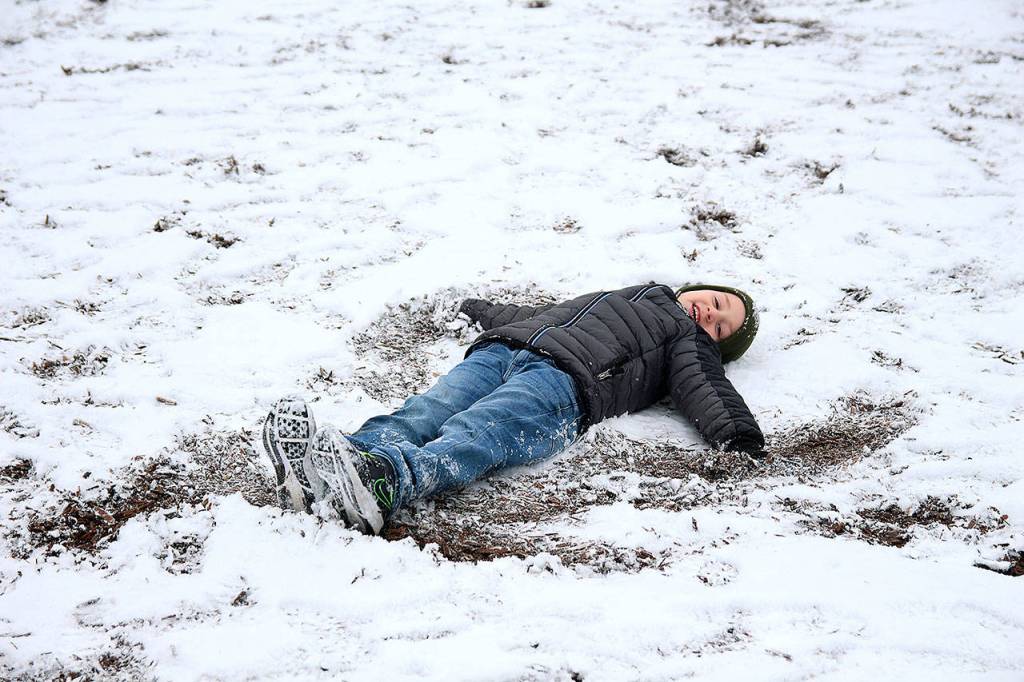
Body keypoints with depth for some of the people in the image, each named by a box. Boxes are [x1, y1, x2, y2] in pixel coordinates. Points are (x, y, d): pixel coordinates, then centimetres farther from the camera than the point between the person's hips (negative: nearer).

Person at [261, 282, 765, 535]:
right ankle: (317, 469, -49)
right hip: (501, 349, 5)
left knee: (472, 435, -35)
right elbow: (542, 313, 47)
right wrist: (477, 309, 50)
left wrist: (736, 435, -15)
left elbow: (704, 389, 6)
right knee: (423, 413, -24)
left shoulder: (689, 342, 25)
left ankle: (382, 484, -64)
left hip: (563, 379, -5)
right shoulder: (625, 297, 43)